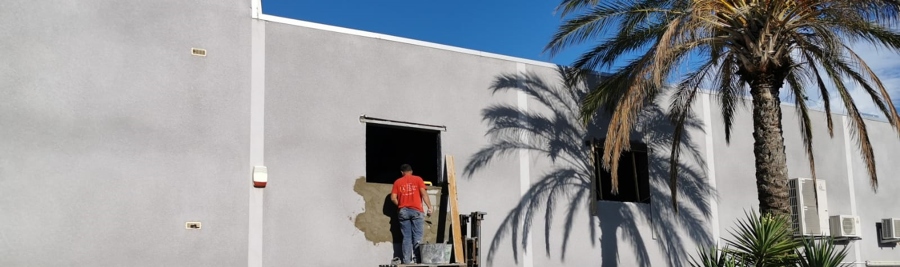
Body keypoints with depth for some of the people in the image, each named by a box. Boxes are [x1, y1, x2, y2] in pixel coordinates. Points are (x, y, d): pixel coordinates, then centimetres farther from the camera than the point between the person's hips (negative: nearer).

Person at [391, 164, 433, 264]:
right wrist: (429, 207, -3)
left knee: (406, 238, 3)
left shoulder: (397, 182, 10)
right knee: (417, 237, -1)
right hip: (416, 210, -2)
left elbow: (393, 198, 3)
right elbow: (424, 193, -5)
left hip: (403, 211, 2)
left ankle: (407, 261, -1)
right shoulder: (418, 179, 5)